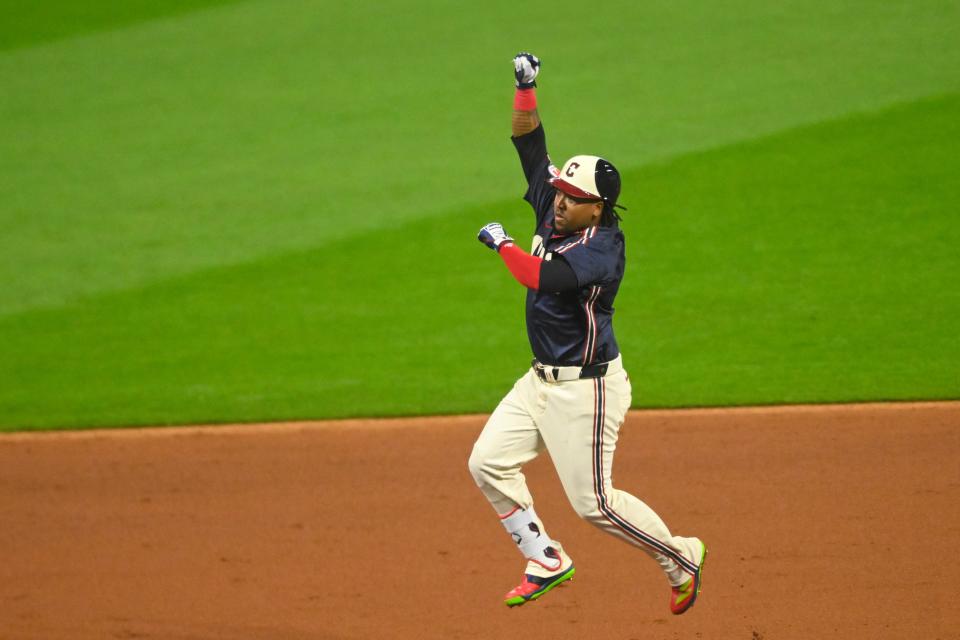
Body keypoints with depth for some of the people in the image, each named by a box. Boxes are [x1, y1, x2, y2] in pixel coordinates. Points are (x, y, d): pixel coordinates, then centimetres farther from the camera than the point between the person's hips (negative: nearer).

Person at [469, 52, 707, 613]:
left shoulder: (602, 248, -23)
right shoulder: (554, 215, 1)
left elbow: (544, 279, -38)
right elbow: (531, 147, 5)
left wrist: (502, 243, -23)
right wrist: (525, 89, -6)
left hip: (587, 388, -9)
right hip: (542, 380, 9)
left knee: (593, 500, -5)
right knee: (489, 463, 3)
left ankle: (681, 557, 15)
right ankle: (546, 561, 14)